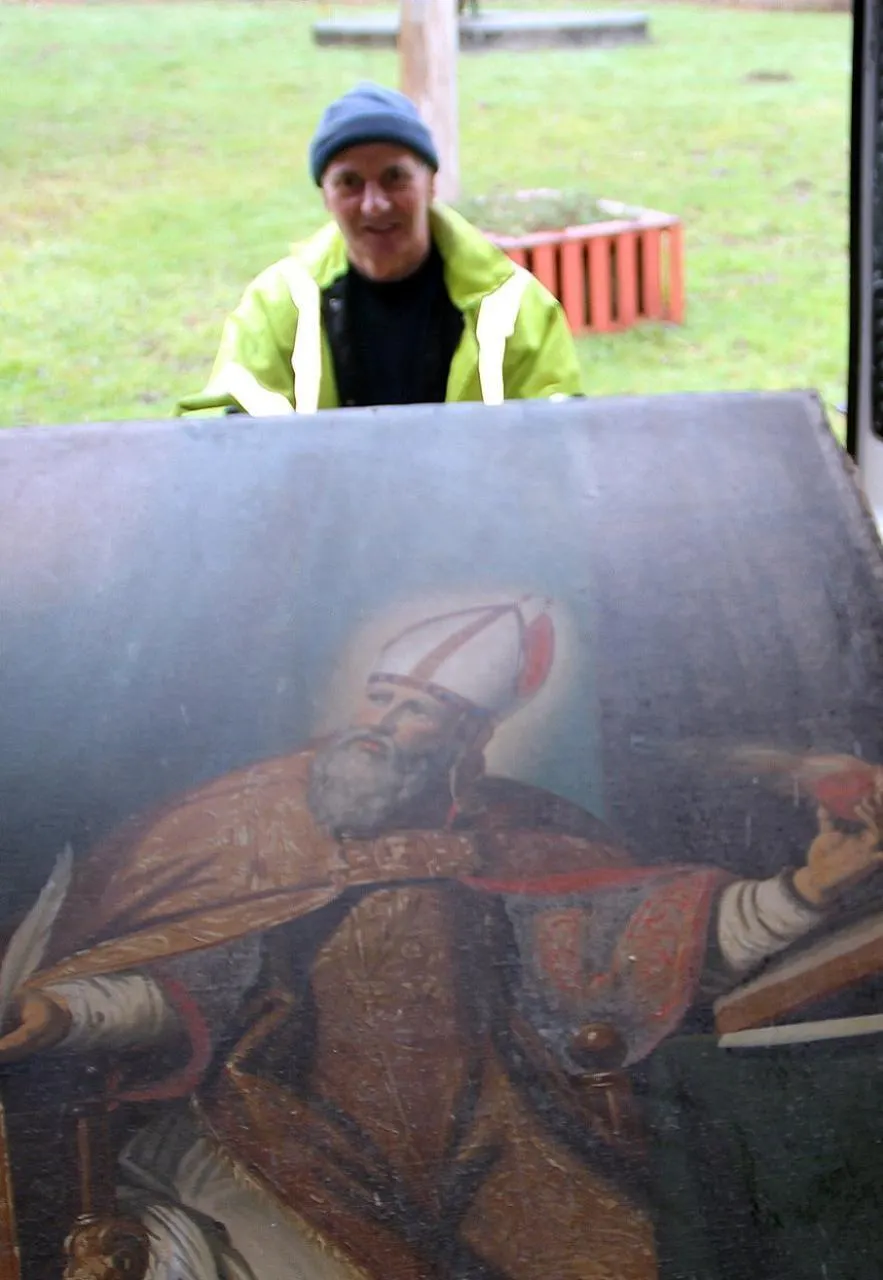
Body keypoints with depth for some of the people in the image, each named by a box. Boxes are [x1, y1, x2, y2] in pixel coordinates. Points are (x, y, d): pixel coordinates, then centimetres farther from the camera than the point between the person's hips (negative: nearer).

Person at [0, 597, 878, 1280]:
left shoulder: (514, 847, -2)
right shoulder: (257, 819, -3)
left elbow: (662, 936, -12)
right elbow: (162, 984, -7)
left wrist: (804, 890, -29)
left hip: (461, 1185, 0)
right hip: (266, 1165, 0)